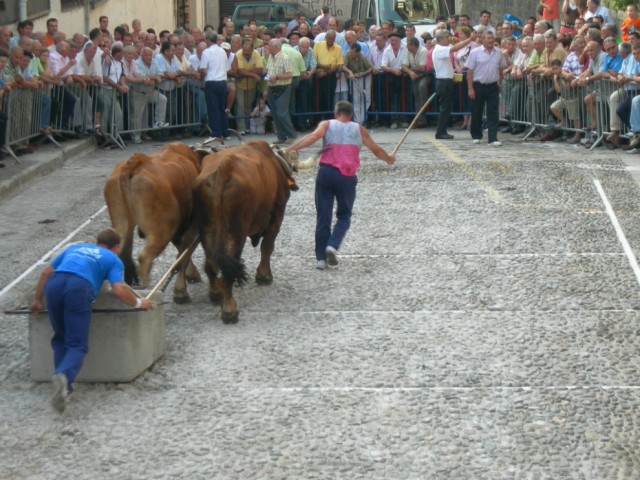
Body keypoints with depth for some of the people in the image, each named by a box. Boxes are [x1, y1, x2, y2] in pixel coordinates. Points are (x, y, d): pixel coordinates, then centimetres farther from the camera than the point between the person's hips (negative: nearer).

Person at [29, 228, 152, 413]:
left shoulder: (76, 247, 36)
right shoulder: (113, 259, 23)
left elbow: (46, 272, 33)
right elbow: (119, 290, 6)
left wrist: (37, 300, 43)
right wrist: (138, 303, 24)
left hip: (54, 283, 4)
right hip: (79, 287, -4)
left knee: (60, 339, 20)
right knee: (77, 344, -3)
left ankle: (63, 386, 8)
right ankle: (64, 376, -32)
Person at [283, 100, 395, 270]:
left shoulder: (327, 125, 10)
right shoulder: (359, 129, 14)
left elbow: (313, 137, -10)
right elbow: (376, 150, 22)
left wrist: (290, 149, -17)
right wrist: (389, 158, 41)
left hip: (326, 173, 0)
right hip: (347, 177, 0)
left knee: (323, 217, 5)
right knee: (344, 216, 13)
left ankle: (320, 258, 3)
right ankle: (333, 245, -11)